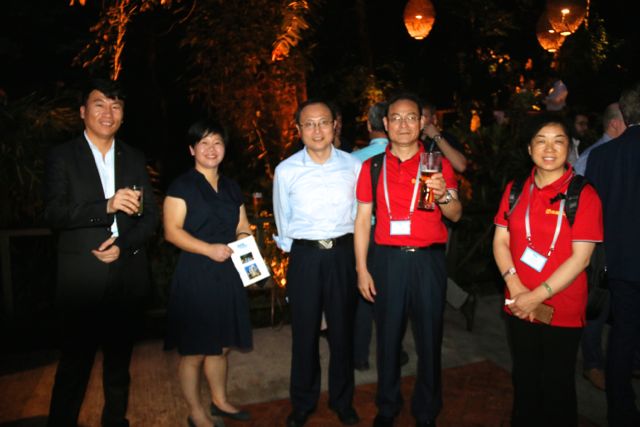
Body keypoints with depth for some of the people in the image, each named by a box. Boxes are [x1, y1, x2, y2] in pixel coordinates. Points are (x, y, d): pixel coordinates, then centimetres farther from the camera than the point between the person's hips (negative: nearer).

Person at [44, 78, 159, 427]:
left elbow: (150, 215, 6)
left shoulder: (135, 159, 10)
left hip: (127, 277, 4)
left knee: (119, 361, 18)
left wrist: (123, 245, -11)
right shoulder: (62, 156, 0)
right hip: (82, 279, -3)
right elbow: (54, 213, -12)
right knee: (74, 364, 6)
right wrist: (107, 206, -25)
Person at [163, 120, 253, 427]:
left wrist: (244, 239, -4)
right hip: (195, 275, -6)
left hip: (227, 275, 6)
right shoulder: (181, 186, -4)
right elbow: (172, 231, -12)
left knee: (220, 345, 16)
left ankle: (220, 402, 34)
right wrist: (208, 249, -22)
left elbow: (242, 227, 18)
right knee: (194, 351, 4)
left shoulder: (231, 188, 15)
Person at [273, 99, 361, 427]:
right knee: (304, 332, 9)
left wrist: (349, 251, 10)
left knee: (342, 329, 13)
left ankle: (343, 401, 34)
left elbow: (359, 213, 8)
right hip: (304, 256, 0)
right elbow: (282, 221, 8)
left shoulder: (353, 165, -2)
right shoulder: (286, 170, -3)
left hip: (343, 255, 1)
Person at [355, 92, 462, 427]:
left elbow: (455, 215, -2)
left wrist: (444, 195, -25)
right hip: (388, 259, 1)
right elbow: (363, 219, 4)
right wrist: (361, 269, 0)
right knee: (388, 337, 11)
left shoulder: (437, 163, 3)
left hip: (428, 260, 0)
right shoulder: (372, 166, 5)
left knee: (429, 339, 9)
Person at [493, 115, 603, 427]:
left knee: (557, 386, 12)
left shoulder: (583, 195, -8)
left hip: (562, 310, -3)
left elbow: (580, 258, -13)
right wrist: (515, 287, -12)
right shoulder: (515, 189, 4)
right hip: (518, 307, 4)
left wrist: (538, 295, -18)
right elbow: (500, 241, 1)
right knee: (524, 380, 19)